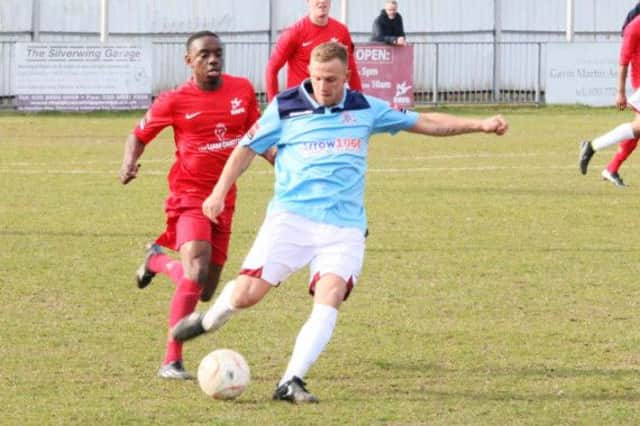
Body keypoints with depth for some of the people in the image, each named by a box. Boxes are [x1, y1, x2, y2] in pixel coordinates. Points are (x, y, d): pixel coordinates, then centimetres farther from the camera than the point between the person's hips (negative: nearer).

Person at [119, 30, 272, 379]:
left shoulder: (242, 91, 3)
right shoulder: (174, 101, -8)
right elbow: (139, 136, 3)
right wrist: (129, 164, -17)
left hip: (224, 200, 5)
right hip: (189, 196, -5)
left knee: (205, 292, 11)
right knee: (196, 274, -26)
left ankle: (157, 260, 41)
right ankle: (172, 361, -18)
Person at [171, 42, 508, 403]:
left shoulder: (365, 109, 9)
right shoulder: (285, 107, 3)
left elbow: (425, 122, 16)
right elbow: (249, 148, 12)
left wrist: (479, 125, 9)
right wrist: (220, 193, 2)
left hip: (344, 227, 1)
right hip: (290, 216, -1)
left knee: (330, 297, -22)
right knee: (246, 294, -12)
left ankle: (292, 382, -21)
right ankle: (208, 320, 22)